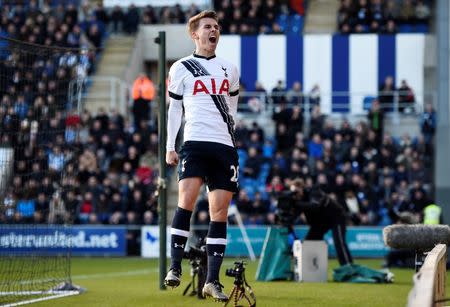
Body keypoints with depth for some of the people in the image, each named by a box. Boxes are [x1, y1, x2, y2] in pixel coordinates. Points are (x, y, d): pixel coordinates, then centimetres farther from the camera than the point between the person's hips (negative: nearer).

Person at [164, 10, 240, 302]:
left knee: (220, 212, -1)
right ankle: (175, 267, -14)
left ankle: (212, 281, 2)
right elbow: (174, 108, 11)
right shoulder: (181, 68, 7)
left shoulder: (230, 69, 16)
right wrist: (170, 146, 6)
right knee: (187, 199, -21)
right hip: (194, 143, -3)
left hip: (224, 146, 3)